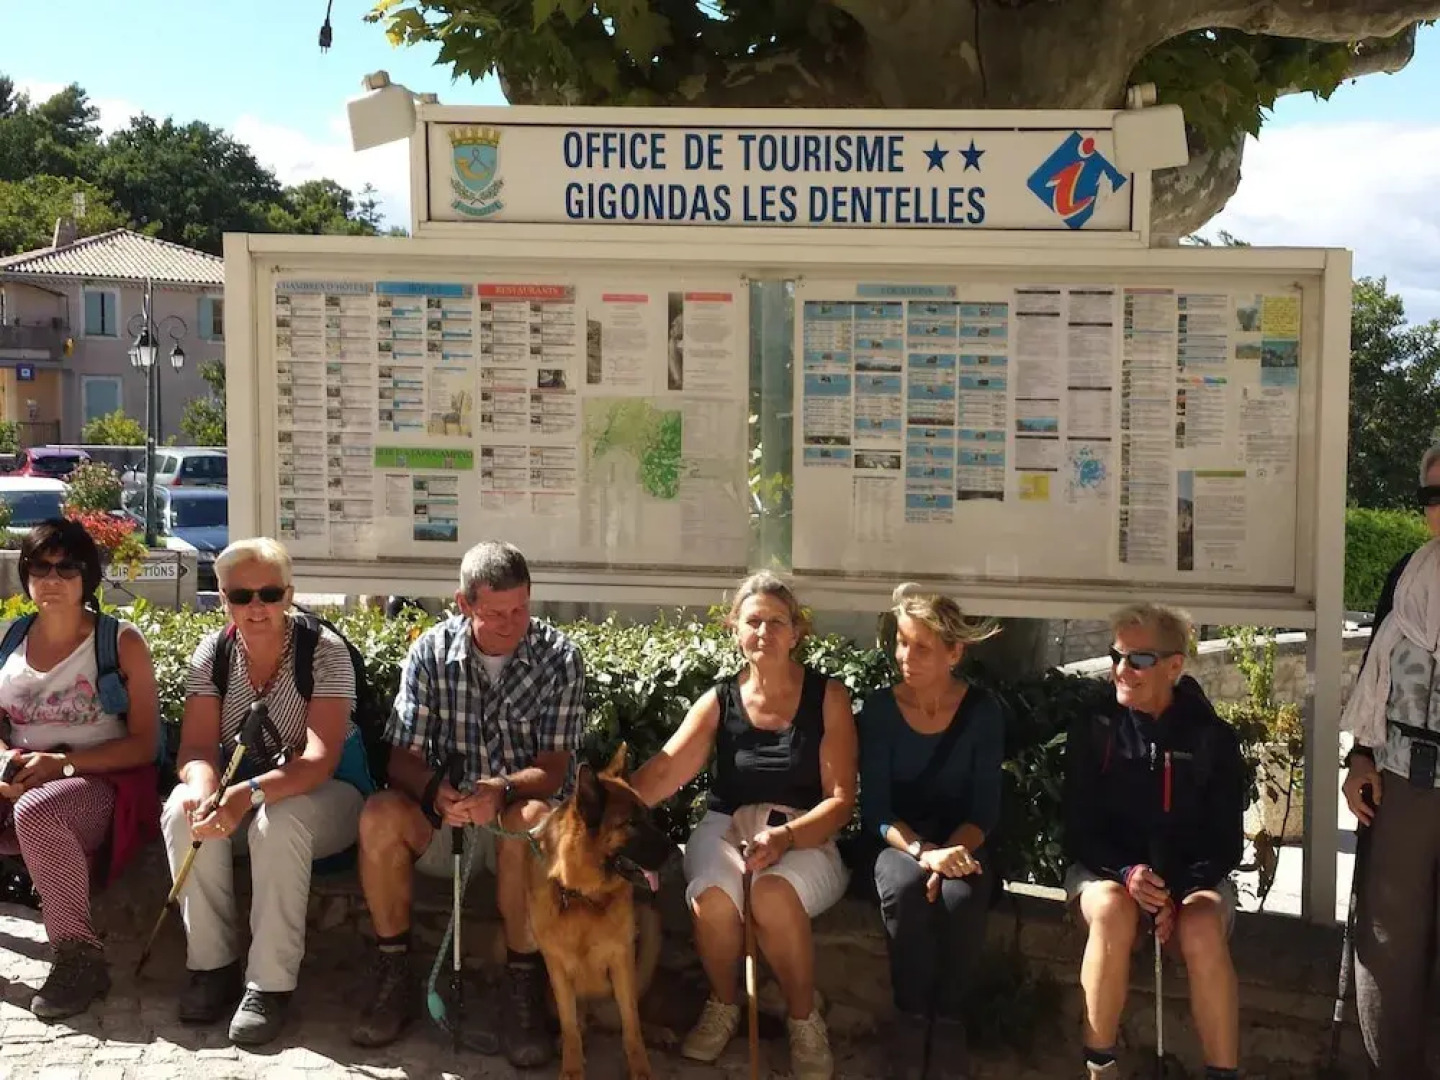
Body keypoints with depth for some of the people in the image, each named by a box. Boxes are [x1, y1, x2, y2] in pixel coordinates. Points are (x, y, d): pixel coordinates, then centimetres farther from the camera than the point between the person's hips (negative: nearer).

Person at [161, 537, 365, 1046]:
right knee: (183, 811, -26)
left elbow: (320, 759, -26)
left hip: (325, 791, -4)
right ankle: (213, 964, -13)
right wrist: (204, 788, -35)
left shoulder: (324, 651, -17)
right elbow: (197, 747, -10)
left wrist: (249, 794, -44)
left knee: (278, 823, -36)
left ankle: (271, 984, -25)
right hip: (241, 787, 4)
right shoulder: (213, 653, -4)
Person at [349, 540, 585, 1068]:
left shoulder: (560, 657, -9)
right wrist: (435, 789, -30)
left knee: (530, 821, -37)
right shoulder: (430, 652, -5)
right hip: (445, 814, 2)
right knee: (380, 815, -28)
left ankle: (523, 985, -21)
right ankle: (395, 974, -13)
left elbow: (553, 768, -12)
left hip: (520, 808, -2)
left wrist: (503, 790, -34)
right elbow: (402, 757, -6)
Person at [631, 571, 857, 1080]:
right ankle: (723, 1004, -1)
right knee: (713, 897, -32)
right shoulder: (719, 702, 3)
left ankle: (805, 1019, -10)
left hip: (807, 837, -2)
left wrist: (785, 837, -25)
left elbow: (841, 799, -7)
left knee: (774, 895, -35)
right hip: (727, 827, 2)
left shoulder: (827, 697, -2)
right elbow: (664, 771, -13)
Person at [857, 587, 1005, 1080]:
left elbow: (985, 809, -6)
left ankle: (949, 1021, -16)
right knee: (905, 888, -35)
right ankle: (911, 1017, -17)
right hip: (898, 841, 0)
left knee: (962, 896, -34)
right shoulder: (879, 709, -6)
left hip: (960, 842, 0)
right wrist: (923, 851, -28)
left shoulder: (982, 710, -5)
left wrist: (951, 852, -26)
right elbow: (875, 809, -10)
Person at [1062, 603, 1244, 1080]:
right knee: (1113, 911, -36)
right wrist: (1128, 872, -22)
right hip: (1106, 867, 0)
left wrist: (1180, 892, -19)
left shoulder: (1213, 738, -2)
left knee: (1203, 928, -34)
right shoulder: (1091, 729, -2)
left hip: (1192, 876, 0)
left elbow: (1226, 842, -1)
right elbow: (1079, 830, -2)